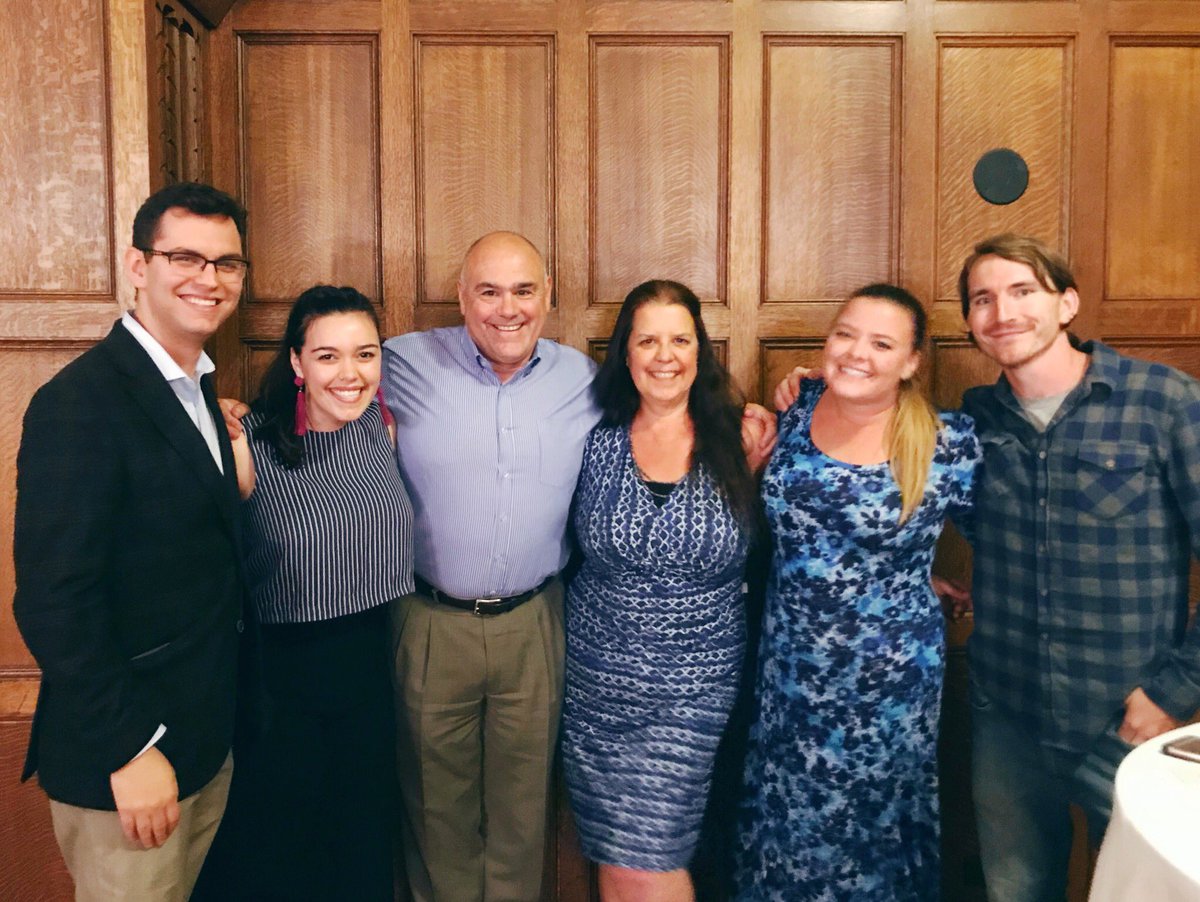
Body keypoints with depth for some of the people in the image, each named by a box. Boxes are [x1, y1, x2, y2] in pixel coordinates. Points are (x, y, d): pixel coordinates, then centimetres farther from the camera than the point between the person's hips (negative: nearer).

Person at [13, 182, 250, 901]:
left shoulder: (199, 388, 8)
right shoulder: (79, 402, -19)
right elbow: (53, 601, -22)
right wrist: (130, 750, -20)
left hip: (209, 735, 8)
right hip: (120, 760, -8)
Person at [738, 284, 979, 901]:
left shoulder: (949, 445, -13)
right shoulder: (797, 409, -3)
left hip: (886, 682, -3)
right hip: (788, 671, 3)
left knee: (871, 829, 15)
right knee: (785, 830, 18)